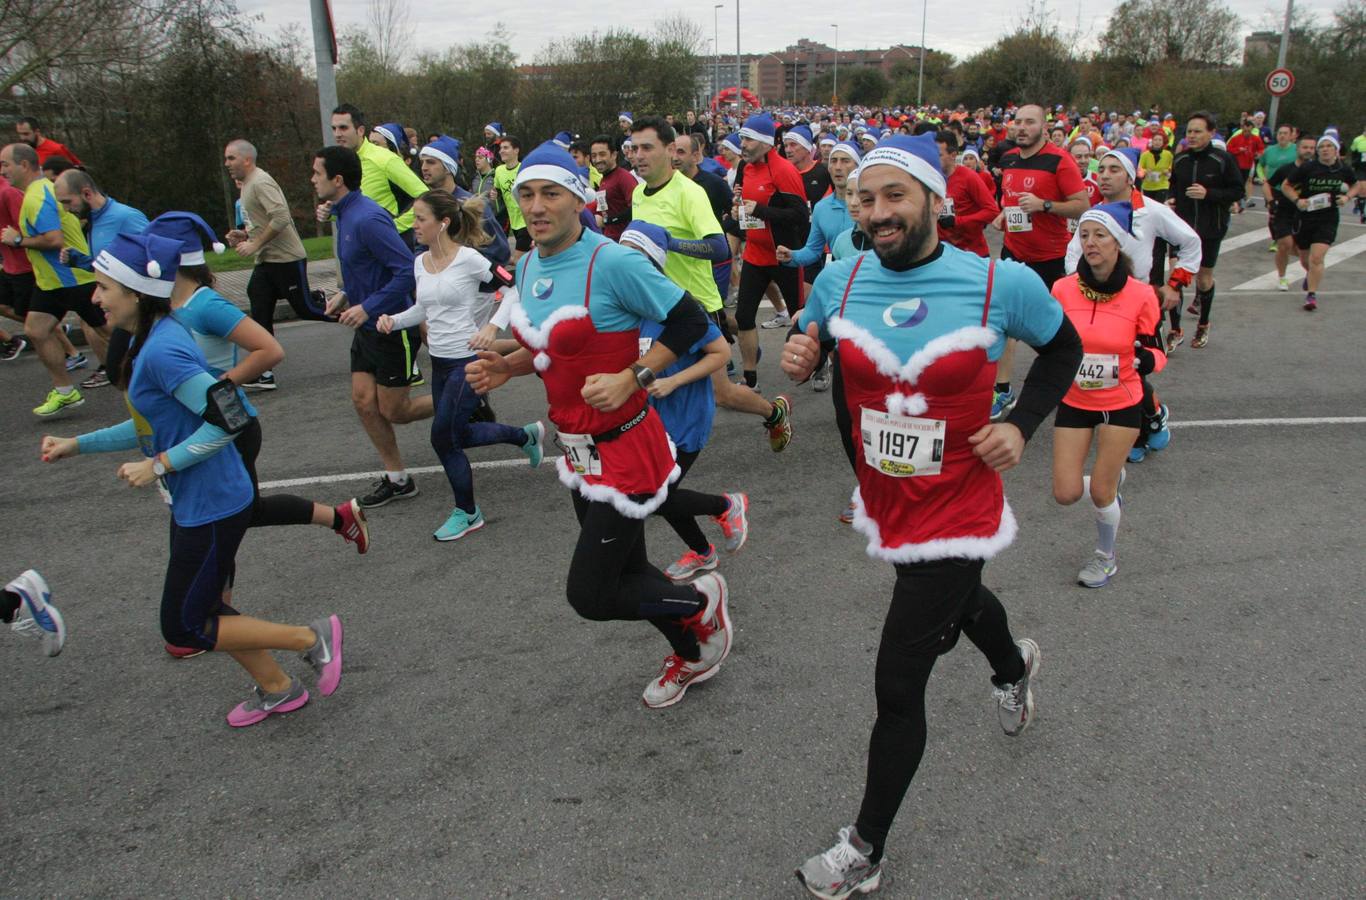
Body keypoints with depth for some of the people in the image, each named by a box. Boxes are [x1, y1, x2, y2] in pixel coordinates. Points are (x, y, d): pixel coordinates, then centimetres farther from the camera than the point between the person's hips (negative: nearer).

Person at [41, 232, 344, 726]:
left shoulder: (163, 351, -24)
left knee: (183, 627, 3)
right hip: (193, 503, 10)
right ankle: (277, 689, 36)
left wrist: (158, 466, -21)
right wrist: (77, 444, 15)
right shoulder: (149, 340, 7)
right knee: (203, 609, 20)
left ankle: (312, 638, 10)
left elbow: (225, 420, -28)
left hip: (212, 508, -10)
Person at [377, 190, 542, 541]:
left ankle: (467, 513, 14)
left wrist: (487, 327, -12)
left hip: (469, 361, -8)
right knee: (458, 435, 14)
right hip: (440, 362, 8)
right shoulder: (420, 263, 6)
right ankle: (526, 435, 37)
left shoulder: (469, 259, -15)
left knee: (443, 437, -6)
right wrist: (393, 320, 1)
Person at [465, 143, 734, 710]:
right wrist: (506, 367, 2)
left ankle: (700, 601, 24)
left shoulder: (611, 263, -21)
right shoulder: (527, 267, 5)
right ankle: (693, 657, 46)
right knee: (625, 572, 21)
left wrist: (631, 378, -23)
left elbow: (690, 320, -16)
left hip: (624, 446, -8)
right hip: (579, 448, 9)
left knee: (590, 595, -3)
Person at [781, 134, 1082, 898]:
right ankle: (1015, 665, 70)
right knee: (956, 601, 32)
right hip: (885, 504, 5)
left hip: (958, 514, -5)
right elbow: (810, 338, 11)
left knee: (898, 685, -3)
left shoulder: (1001, 284, -16)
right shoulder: (841, 279, -8)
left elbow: (1064, 348, 3)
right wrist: (799, 357, -13)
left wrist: (1022, 425, -11)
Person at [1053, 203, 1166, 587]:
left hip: (1121, 404, -2)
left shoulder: (1140, 295, -13)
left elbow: (1154, 352, -4)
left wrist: (1144, 359, -27)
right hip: (1074, 402, 2)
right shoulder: (1063, 289, -9)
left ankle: (1106, 557, 32)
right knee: (1066, 494, -2)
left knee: (1100, 493, 2)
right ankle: (1111, 479, 35)